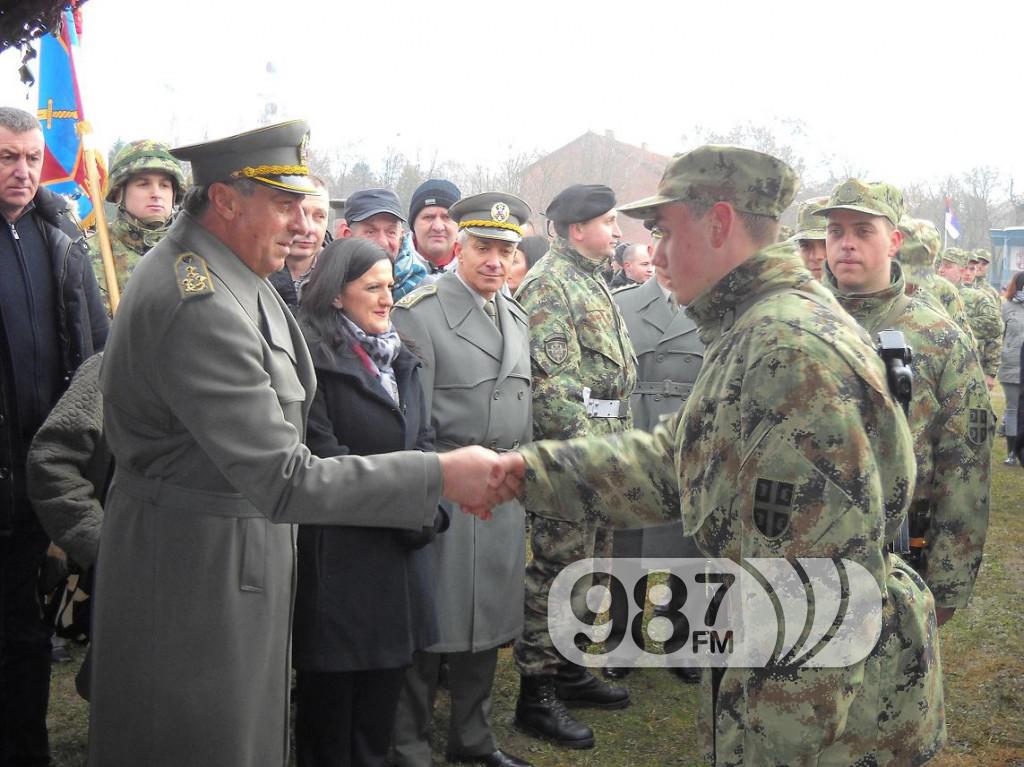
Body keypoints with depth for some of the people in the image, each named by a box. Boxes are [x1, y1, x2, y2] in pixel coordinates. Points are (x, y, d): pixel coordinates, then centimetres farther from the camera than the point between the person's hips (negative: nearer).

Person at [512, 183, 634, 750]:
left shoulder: (592, 282, 19)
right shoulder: (549, 285, -12)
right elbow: (549, 378, -20)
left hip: (602, 450, 10)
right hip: (571, 448, -10)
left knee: (588, 563, 17)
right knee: (556, 567, -5)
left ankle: (569, 669, 29)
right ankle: (536, 692, 4)